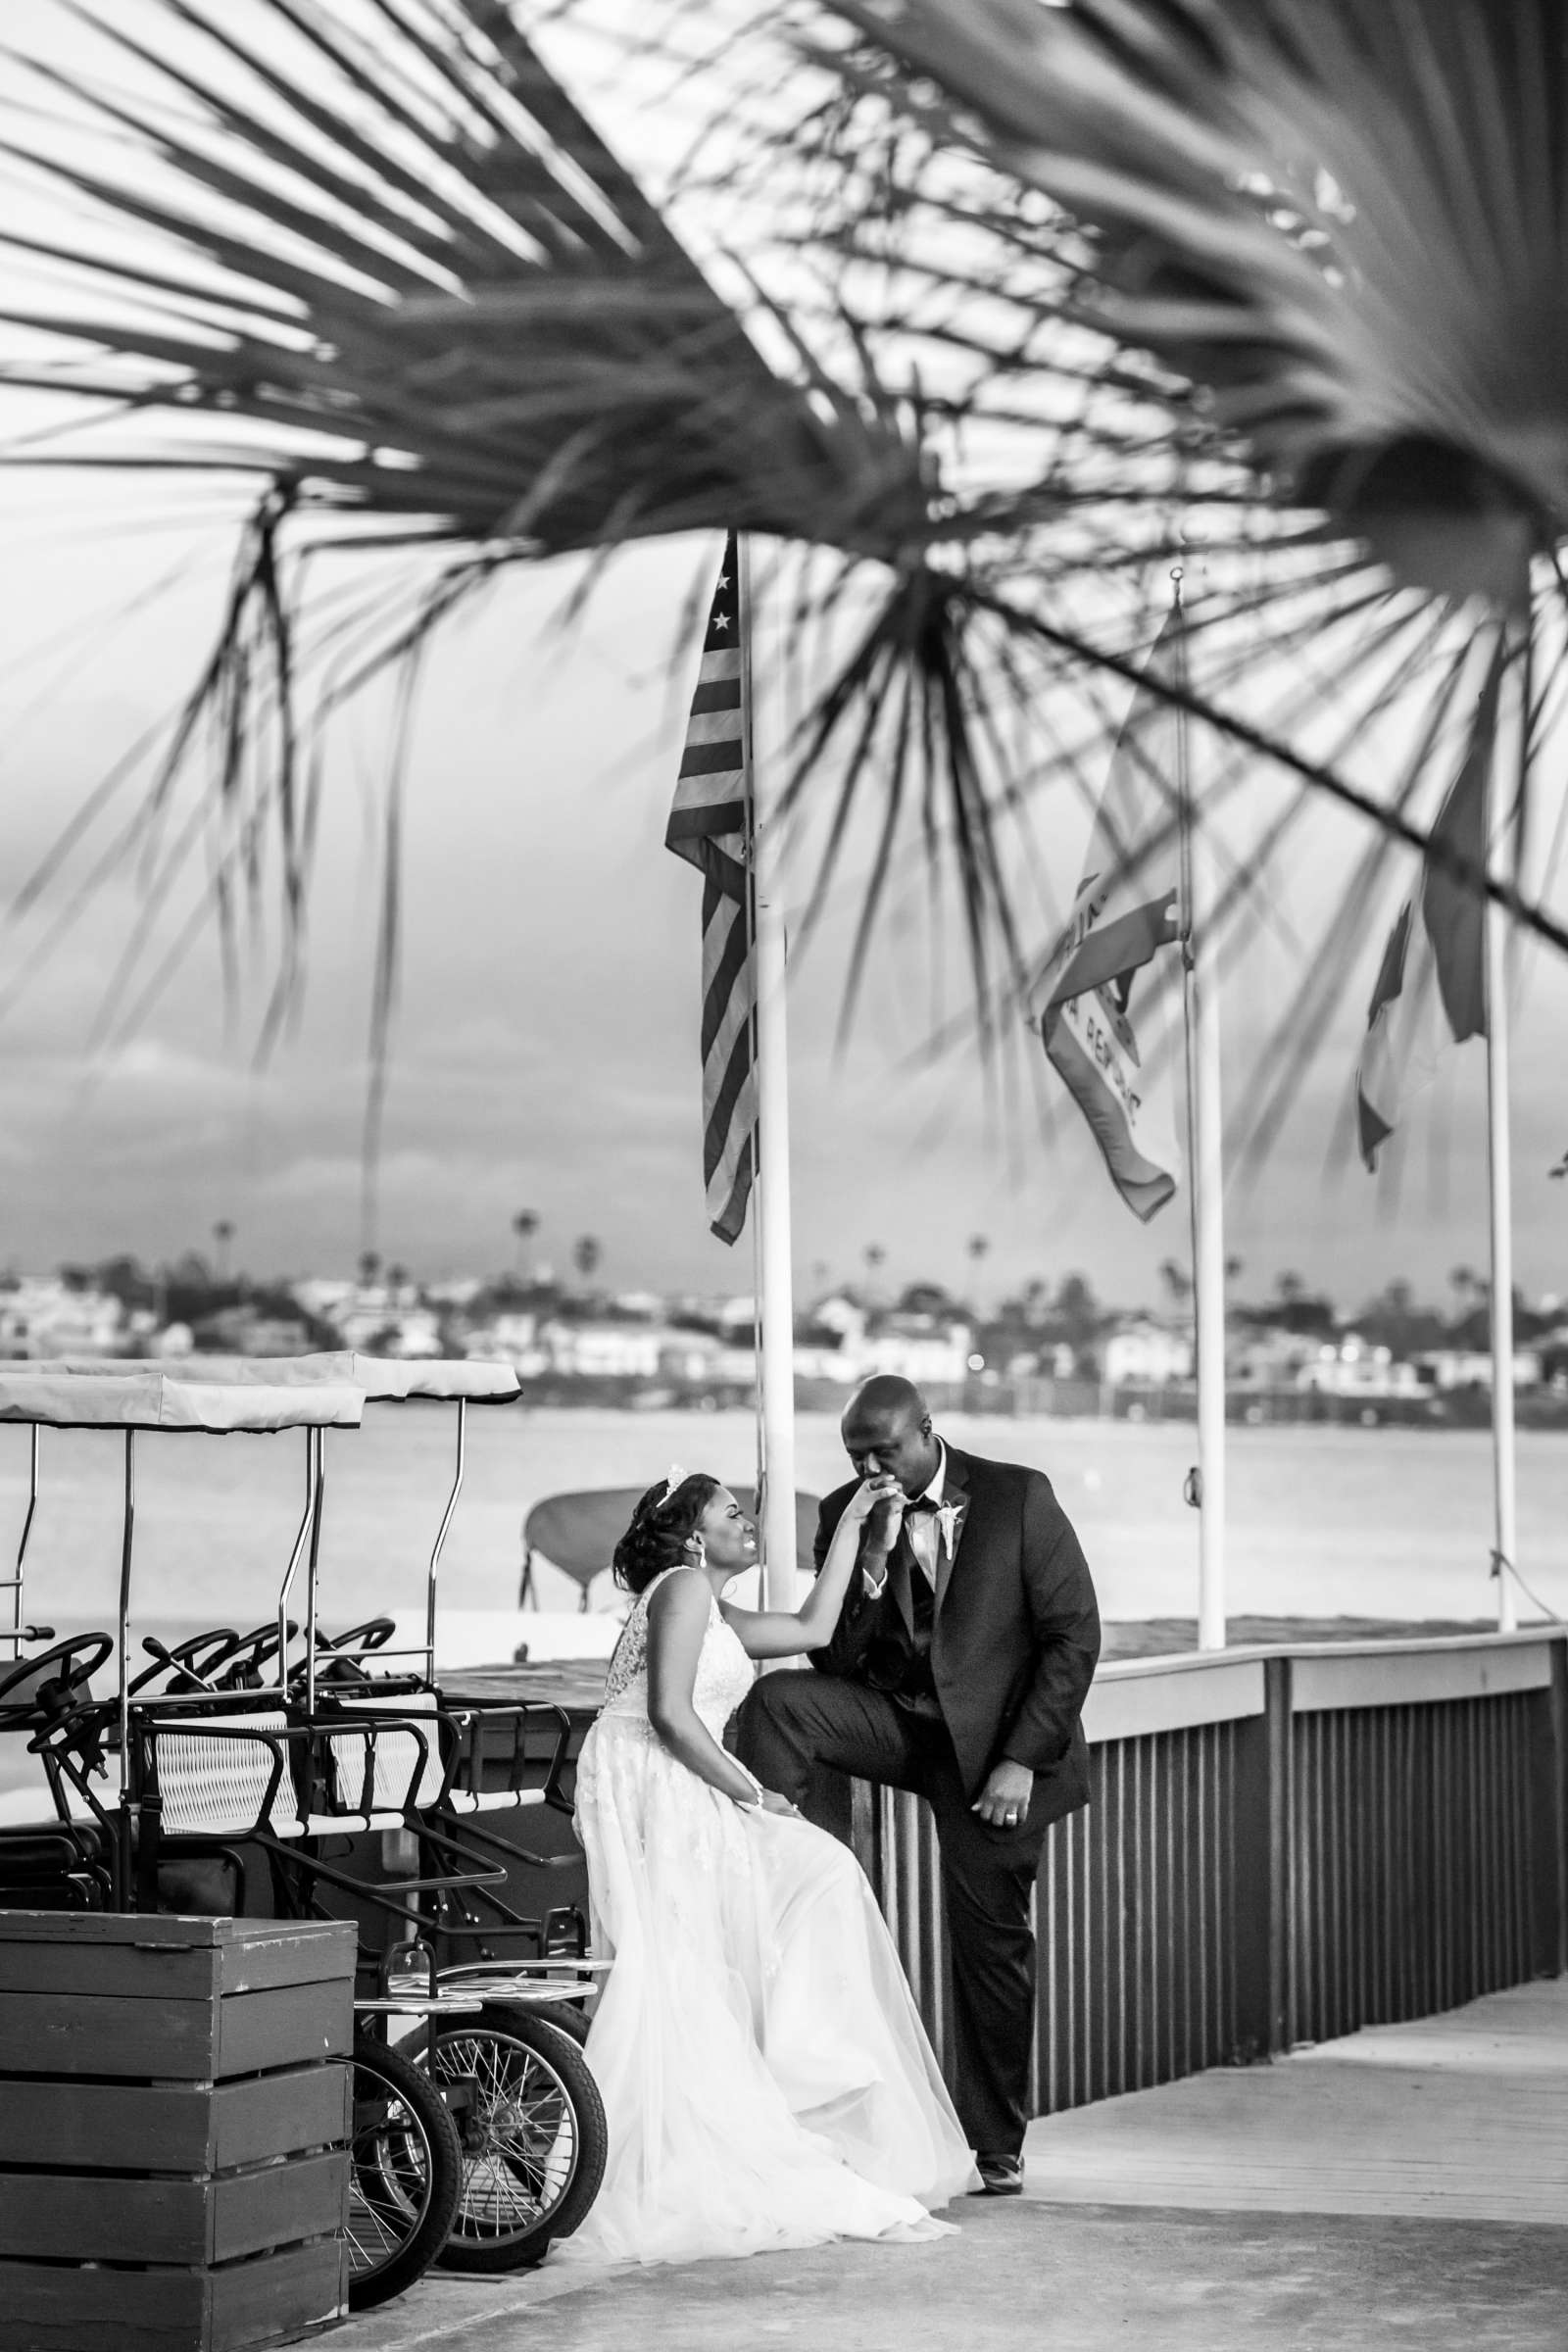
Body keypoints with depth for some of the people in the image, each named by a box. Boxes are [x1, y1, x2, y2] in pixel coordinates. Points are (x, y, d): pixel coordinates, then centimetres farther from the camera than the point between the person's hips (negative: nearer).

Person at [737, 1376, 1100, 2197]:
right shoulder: (845, 1515, -1)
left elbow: (1074, 1635, -9)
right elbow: (832, 1656, -4)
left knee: (992, 1945, 0)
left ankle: (996, 2147, 12)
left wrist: (1022, 1759, -15)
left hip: (994, 1746, -3)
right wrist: (872, 1558, -20)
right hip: (895, 1720, 3)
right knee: (779, 1701, -25)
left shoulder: (1018, 1498, -9)